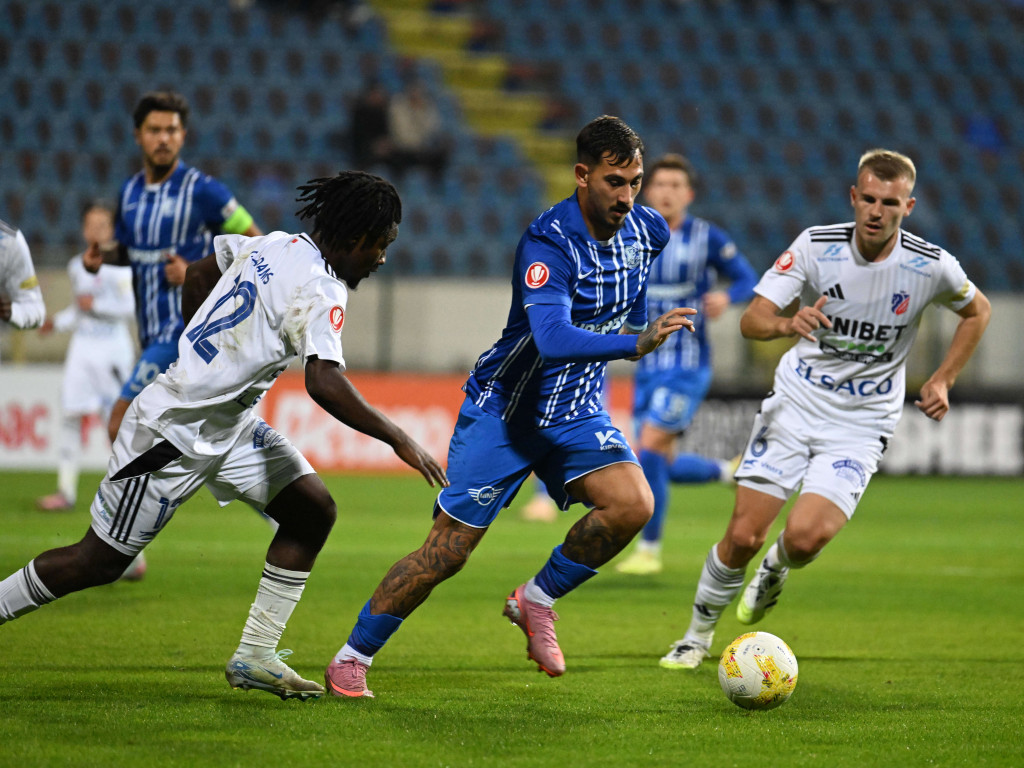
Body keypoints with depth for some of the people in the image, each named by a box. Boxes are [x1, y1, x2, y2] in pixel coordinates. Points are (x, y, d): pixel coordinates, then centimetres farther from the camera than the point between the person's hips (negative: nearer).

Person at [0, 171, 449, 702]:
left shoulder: (275, 245, 4)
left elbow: (197, 278, 18)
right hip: (174, 435, -10)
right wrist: (397, 439, -30)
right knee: (99, 562, 0)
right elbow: (324, 383, -35)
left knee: (312, 511, 4)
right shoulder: (321, 292, -22)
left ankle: (254, 657, 7)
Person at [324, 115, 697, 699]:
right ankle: (351, 660, 12)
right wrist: (636, 344, -49)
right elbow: (552, 339, -40)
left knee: (633, 504, -21)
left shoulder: (647, 230, -3)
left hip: (575, 412, 6)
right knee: (448, 551, -5)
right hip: (504, 409, -6)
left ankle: (537, 600, 1)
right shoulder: (547, 242, -25)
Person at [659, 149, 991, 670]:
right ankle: (698, 635, 18)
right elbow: (751, 320, -16)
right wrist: (787, 324, -38)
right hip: (794, 406, 1)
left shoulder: (931, 266, -11)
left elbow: (977, 311, 12)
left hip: (860, 425, -1)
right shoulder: (817, 246, -11)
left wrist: (943, 380, 3)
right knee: (743, 536, -6)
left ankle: (778, 568, 17)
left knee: (805, 537, -21)